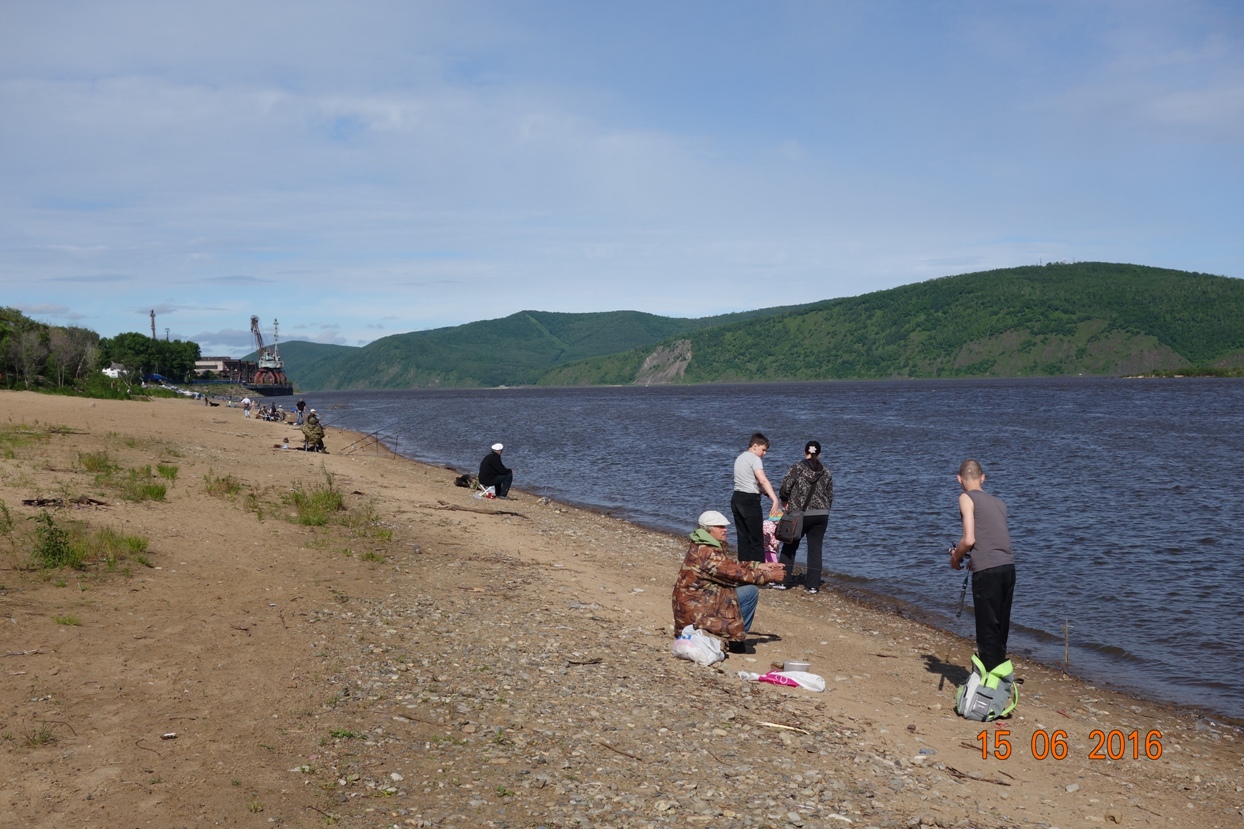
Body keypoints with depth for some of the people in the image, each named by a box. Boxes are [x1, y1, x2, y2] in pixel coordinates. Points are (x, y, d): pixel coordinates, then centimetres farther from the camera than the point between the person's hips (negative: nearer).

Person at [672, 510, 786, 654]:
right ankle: (736, 640, -1)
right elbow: (736, 572, -18)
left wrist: (760, 566, 9)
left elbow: (731, 565, 16)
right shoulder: (707, 552, -22)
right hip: (696, 609, -10)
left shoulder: (701, 547, 10)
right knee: (750, 591, -12)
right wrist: (769, 576, -8)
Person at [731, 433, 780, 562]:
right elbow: (763, 480, -25)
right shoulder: (754, 459, -10)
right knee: (757, 540, -5)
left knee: (743, 538, 11)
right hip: (750, 500, -8)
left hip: (736, 498, 8)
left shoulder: (739, 458, 17)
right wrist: (775, 499, -34)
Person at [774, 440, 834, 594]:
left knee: (790, 547, 10)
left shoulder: (797, 468, -6)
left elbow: (784, 488, -12)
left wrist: (784, 502, 6)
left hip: (799, 514, -2)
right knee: (815, 549, 7)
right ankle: (813, 585, 7)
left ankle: (782, 581, 11)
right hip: (821, 515, 3)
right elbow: (830, 497, 9)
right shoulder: (826, 473, 5)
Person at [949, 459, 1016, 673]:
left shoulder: (967, 498, -1)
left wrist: (955, 558, 8)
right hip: (1008, 567, 7)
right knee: (1000, 629, 16)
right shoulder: (999, 502, 19)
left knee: (987, 630, -1)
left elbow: (969, 539, -10)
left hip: (987, 571, -7)